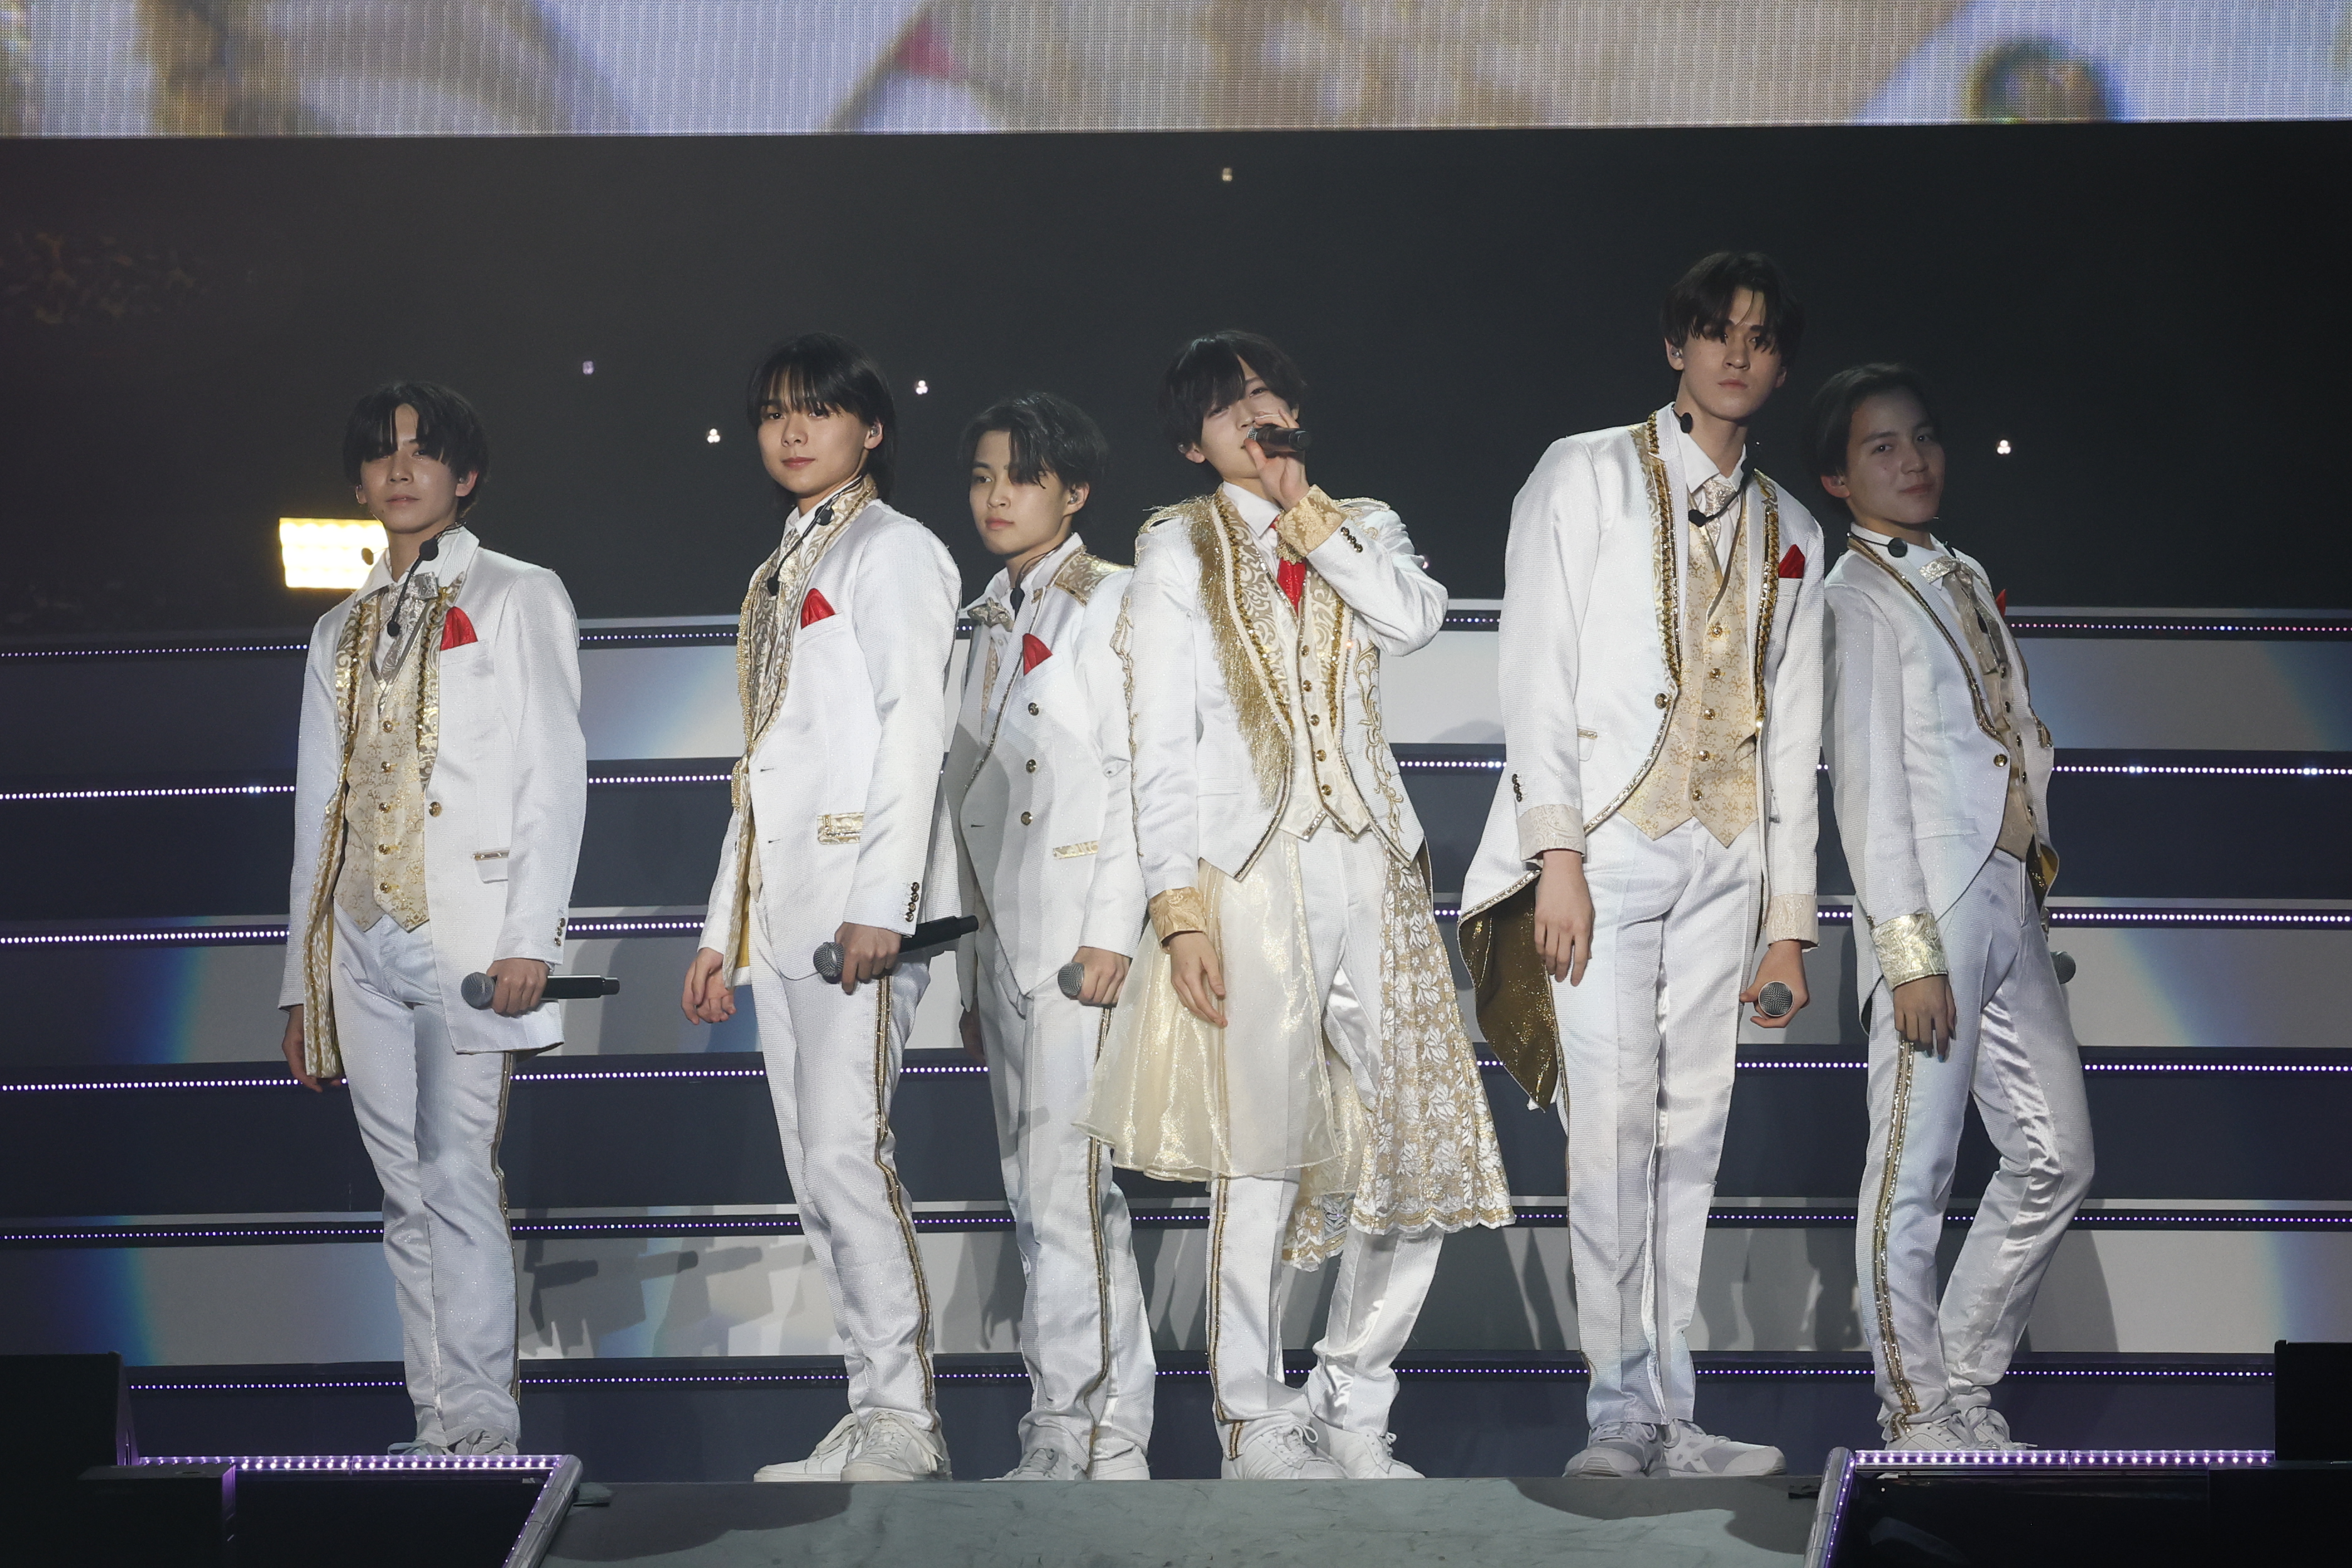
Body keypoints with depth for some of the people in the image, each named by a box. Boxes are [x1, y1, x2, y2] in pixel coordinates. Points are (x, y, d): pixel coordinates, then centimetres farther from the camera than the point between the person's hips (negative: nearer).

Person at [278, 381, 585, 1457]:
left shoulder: (518, 598, 6)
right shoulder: (341, 632, 21)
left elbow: (555, 775, -2)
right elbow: (317, 807, 20)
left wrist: (529, 938, -14)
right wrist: (302, 978, 14)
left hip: (467, 937, -5)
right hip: (363, 943, 5)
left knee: (459, 1178, -13)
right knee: (408, 1196, 4)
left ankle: (481, 1430, -10)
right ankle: (438, 1434, 7)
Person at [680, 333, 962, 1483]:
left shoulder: (893, 550, 0)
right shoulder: (777, 575, 23)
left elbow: (914, 727, -11)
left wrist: (882, 899, -20)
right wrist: (725, 927, 19)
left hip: (856, 894, -8)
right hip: (778, 903, 8)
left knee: (846, 1146, -15)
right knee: (814, 1170, 5)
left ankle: (904, 1421, -11)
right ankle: (876, 1417, 7)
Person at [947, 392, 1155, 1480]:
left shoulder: (1112, 603, -2)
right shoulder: (991, 621, 19)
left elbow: (1135, 771, -10)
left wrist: (1111, 927, -17)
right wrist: (970, 965, 16)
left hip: (1080, 927, -8)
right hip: (1003, 929, 8)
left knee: (1064, 1181, -12)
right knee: (1037, 1190, 7)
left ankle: (1082, 1440, -8)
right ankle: (1097, 1435, 12)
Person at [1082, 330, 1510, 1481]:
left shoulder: (1362, 530, 17)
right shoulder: (1178, 549, 8)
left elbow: (1415, 619, -7)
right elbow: (1161, 744, 0)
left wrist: (1301, 508, -4)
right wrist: (1179, 914, -10)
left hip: (1368, 869, 3)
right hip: (1250, 874, -3)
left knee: (1419, 1154, 0)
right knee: (1261, 1155, -8)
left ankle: (1349, 1413, 13)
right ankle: (1255, 1428, 2)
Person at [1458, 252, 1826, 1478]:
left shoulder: (1790, 534, 18)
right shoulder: (1587, 477, 5)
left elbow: (1793, 733, 18)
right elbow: (1537, 671, -3)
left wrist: (1789, 915, 12)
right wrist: (1557, 851, -13)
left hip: (1723, 861, 4)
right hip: (1605, 844, -4)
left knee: (1691, 1136, 2)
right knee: (1616, 1125, -12)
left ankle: (1668, 1419, 5)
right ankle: (1622, 1413, -8)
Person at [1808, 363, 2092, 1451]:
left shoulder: (1966, 578, 19)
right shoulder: (1857, 597, -5)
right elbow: (1866, 782, -11)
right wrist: (1909, 946, -16)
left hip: (2012, 899, 8)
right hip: (1933, 907, -8)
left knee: (2057, 1157, 8)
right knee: (1914, 1174, -4)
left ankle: (1966, 1386, 18)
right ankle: (1916, 1416, 4)